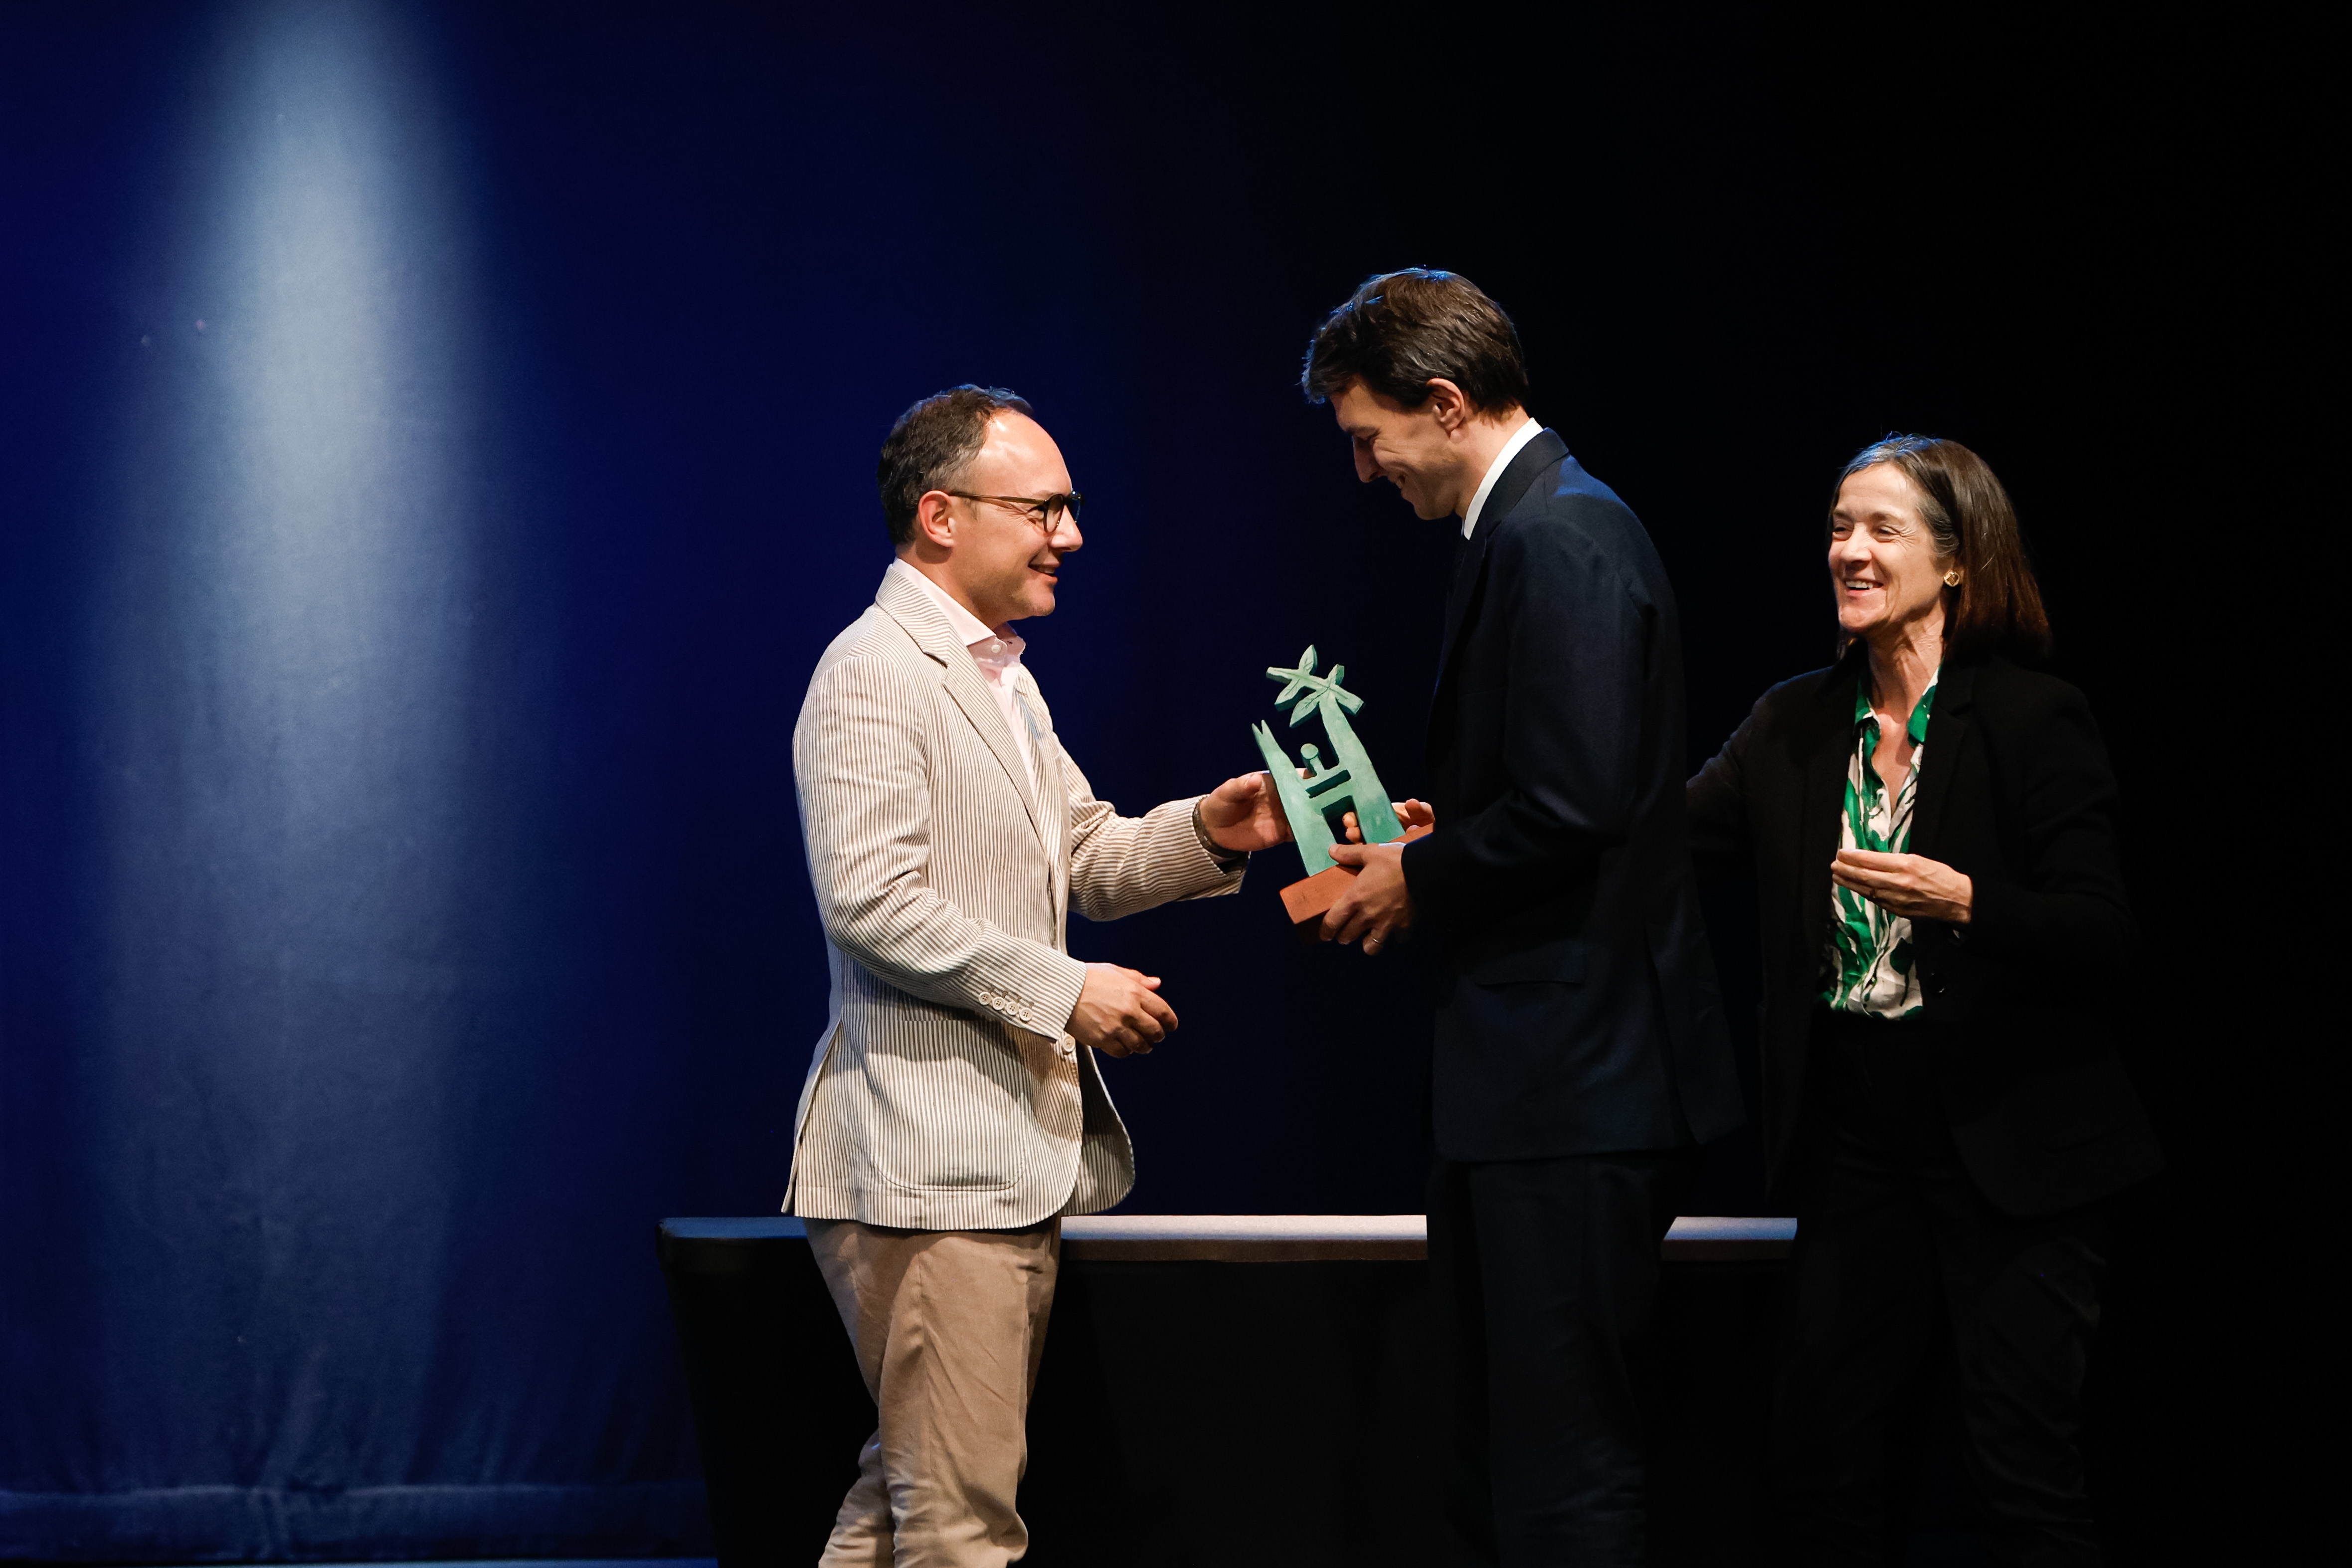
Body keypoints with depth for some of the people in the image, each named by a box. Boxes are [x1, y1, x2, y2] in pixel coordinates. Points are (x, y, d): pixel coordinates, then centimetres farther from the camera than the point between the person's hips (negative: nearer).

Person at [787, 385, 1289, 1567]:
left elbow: (1082, 860, 23)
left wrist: (1207, 831, 3)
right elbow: (870, 901, -21)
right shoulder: (871, 674, -12)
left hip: (1016, 1157, 10)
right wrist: (1064, 991, -19)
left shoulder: (1000, 677, 20)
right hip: (926, 1157, -10)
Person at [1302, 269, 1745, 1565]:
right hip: (1529, 1075, 11)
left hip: (1575, 1085, -11)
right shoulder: (1533, 526, 17)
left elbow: (1576, 807, -23)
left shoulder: (1558, 542, -15)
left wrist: (1420, 881, -9)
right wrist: (1434, 837, 11)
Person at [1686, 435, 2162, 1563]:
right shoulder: (1796, 725, 9)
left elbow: (2102, 939, -13)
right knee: (1820, 1462, 8)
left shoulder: (2037, 721, -8)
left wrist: (1963, 902, -29)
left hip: (2011, 1149, -5)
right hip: (1856, 1142, 6)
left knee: (2021, 1469, -4)